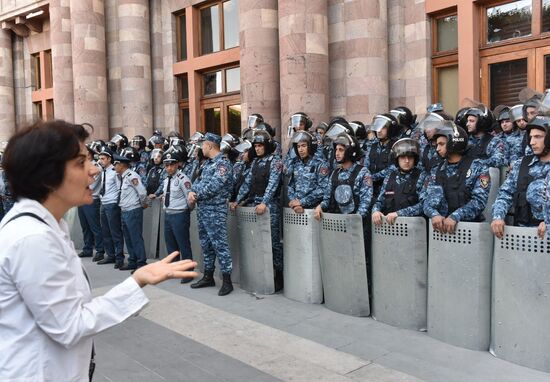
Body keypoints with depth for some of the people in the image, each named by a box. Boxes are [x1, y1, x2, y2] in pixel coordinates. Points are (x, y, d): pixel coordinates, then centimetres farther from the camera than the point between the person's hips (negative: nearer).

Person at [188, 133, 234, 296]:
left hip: (215, 210, -10)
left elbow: (213, 187, -22)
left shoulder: (223, 163, -14)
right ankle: (208, 277, 27)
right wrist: (192, 192, -6)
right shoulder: (208, 163, 15)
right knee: (206, 244, 16)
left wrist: (196, 195, -11)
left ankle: (227, 281, 0)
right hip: (203, 209, 10)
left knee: (219, 244, -7)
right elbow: (199, 180, 15)